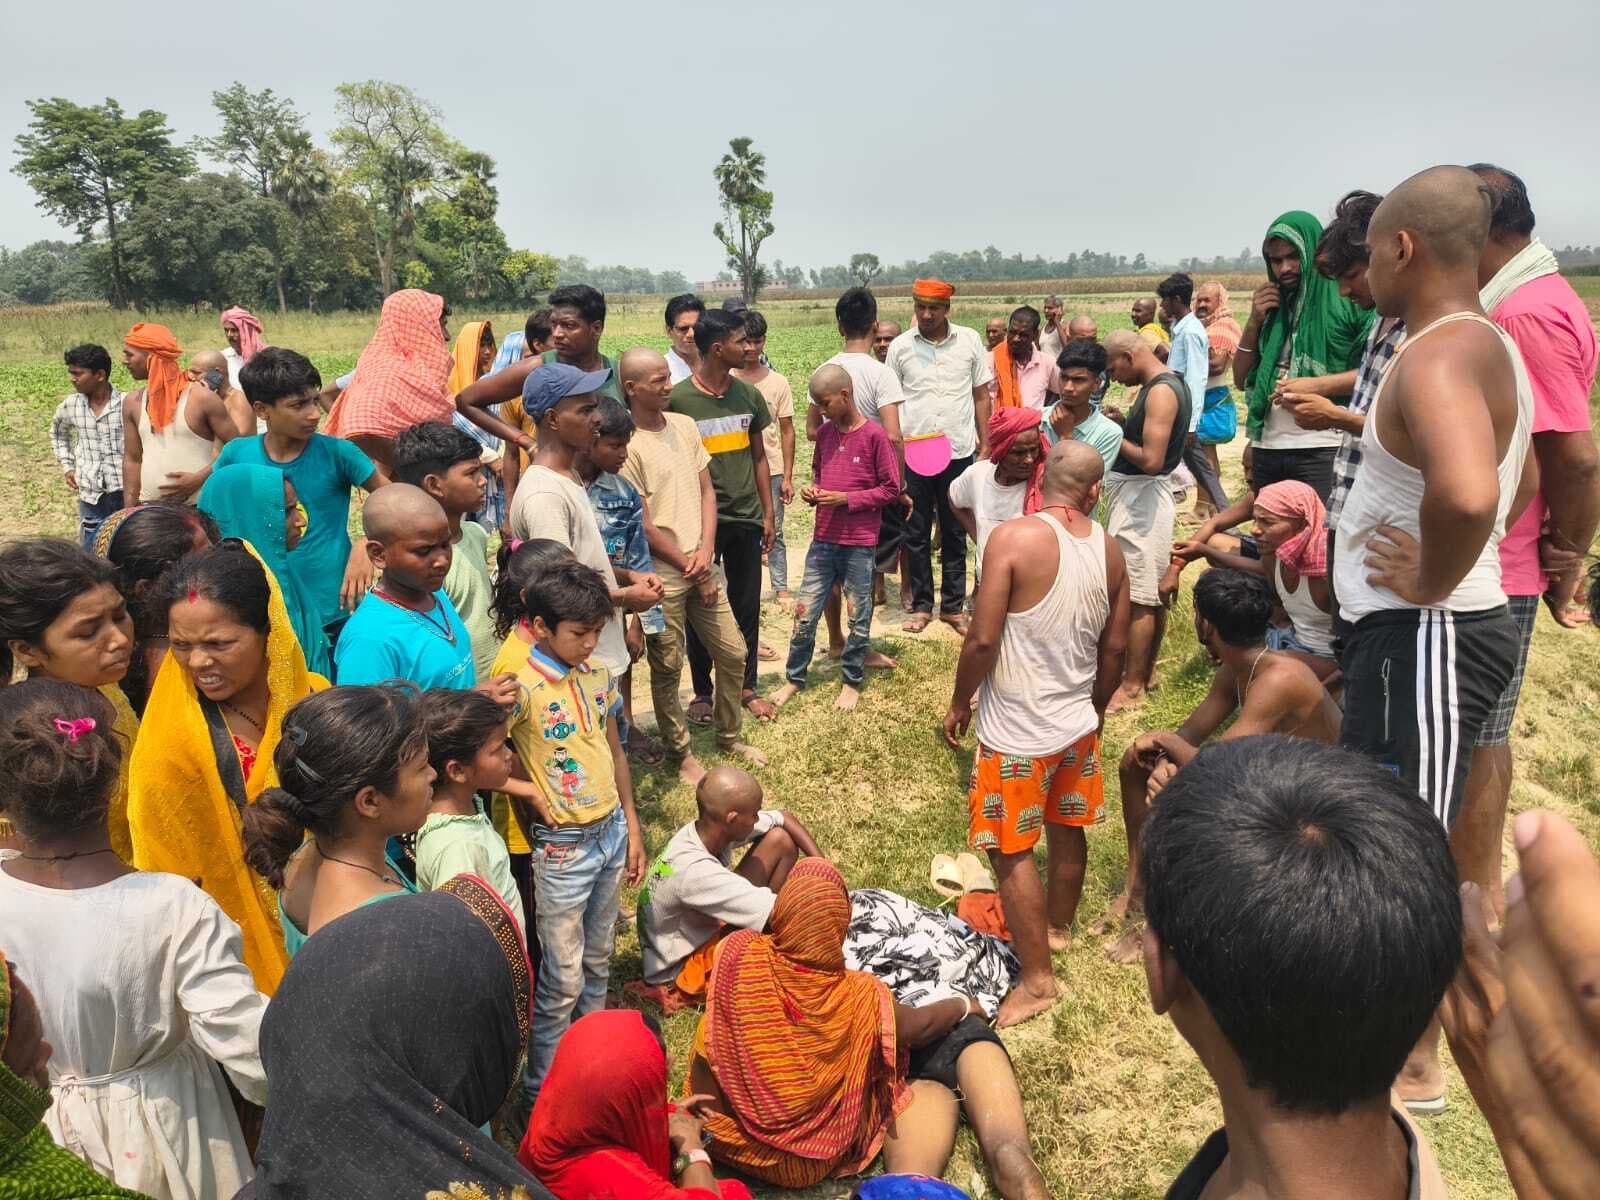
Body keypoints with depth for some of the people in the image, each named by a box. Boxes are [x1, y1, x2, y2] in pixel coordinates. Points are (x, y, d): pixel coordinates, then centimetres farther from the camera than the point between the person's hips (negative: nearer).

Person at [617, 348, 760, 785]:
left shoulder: (685, 425, 6)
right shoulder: (627, 446, -14)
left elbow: (706, 490, 8)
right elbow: (643, 525, -14)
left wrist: (705, 551, -6)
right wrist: (690, 567, -9)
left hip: (701, 565, 6)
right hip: (661, 574, -6)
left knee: (733, 653, 13)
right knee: (668, 669, 6)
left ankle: (729, 736, 33)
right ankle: (681, 752, 25)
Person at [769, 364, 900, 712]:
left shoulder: (874, 436, -10)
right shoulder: (825, 433, 7)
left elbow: (891, 490, -9)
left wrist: (846, 499, -16)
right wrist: (812, 491, 0)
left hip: (860, 544, -5)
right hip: (823, 540, 5)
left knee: (859, 617, 8)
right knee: (804, 614, 7)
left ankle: (852, 681, 24)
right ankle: (794, 678, 22)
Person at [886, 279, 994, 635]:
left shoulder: (969, 341, 2)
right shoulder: (900, 346, 1)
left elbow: (981, 396, 7)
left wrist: (985, 447, 3)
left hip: (959, 452, 0)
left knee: (955, 534, 9)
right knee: (916, 534, 7)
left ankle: (953, 606, 21)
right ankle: (921, 606, 19)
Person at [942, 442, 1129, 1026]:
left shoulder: (1013, 538, -20)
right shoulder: (1108, 549, -2)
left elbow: (983, 639, -21)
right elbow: (1114, 648, 6)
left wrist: (960, 702, -5)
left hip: (1017, 731, -6)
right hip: (1077, 722, 6)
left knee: (1011, 852, 6)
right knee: (1068, 830, 23)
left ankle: (1037, 978, 16)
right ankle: (1057, 924, 46)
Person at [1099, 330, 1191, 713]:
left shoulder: (1160, 392, -19)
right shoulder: (1168, 384, 13)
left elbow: (1151, 460, -26)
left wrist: (1116, 438, -12)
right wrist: (1121, 425, 6)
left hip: (1142, 498, -10)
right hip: (1139, 496, 10)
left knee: (1138, 596, -3)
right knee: (1154, 591, 16)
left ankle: (1132, 685, 5)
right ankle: (1146, 669, 26)